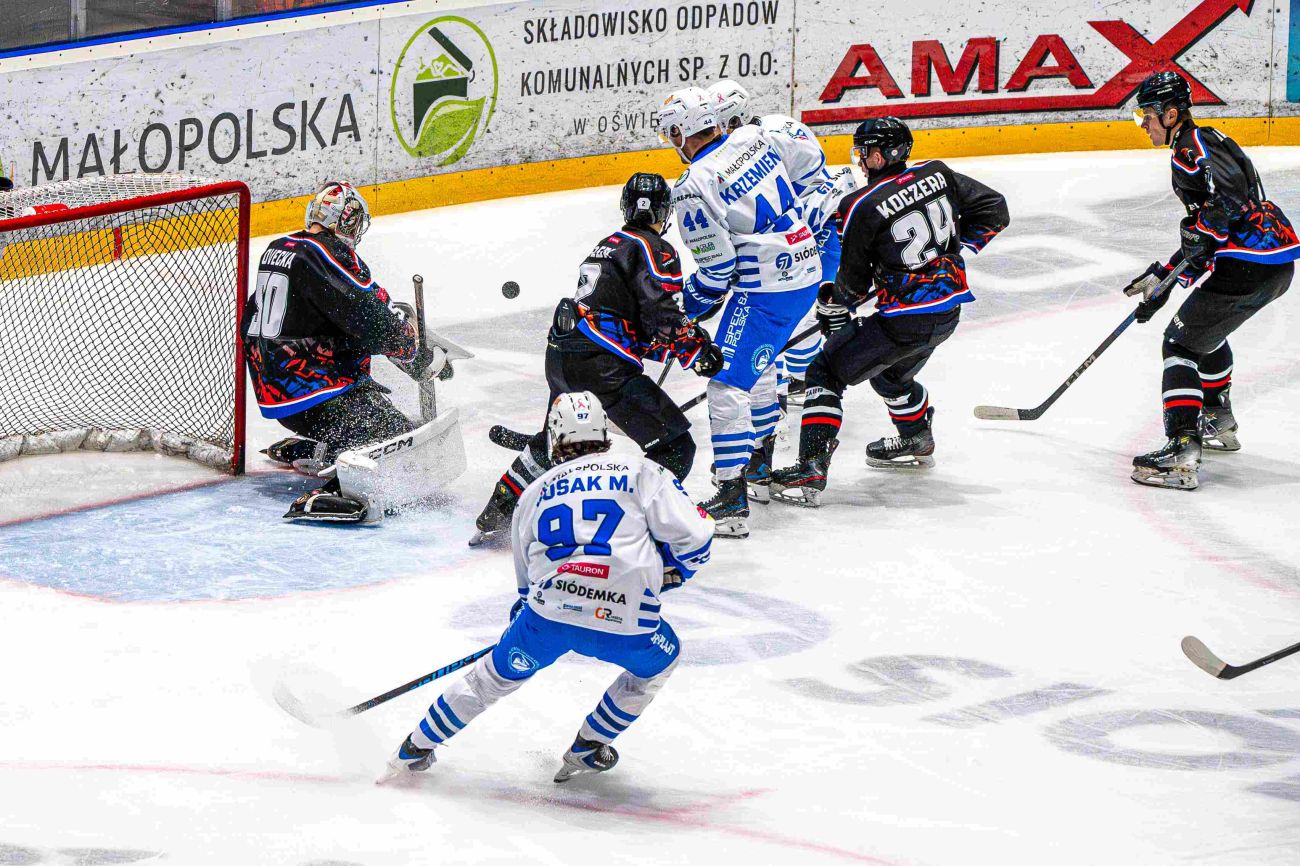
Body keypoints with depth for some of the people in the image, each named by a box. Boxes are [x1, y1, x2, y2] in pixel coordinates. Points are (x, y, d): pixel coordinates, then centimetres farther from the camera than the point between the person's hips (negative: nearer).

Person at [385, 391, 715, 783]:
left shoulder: (535, 492, 22)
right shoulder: (642, 472, 11)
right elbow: (693, 534, 1)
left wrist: (525, 610, 50)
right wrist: (672, 570, 22)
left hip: (547, 615, 2)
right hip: (624, 624, -2)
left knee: (497, 674, 26)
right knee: (660, 661, 29)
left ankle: (415, 749, 34)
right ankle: (587, 749, 29)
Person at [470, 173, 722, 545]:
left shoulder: (608, 245, 24)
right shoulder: (656, 250, -3)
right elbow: (661, 315, -15)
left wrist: (674, 345, 27)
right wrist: (696, 350, -8)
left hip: (560, 355, 9)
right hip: (600, 365, -9)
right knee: (675, 445, -5)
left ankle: (495, 516, 41)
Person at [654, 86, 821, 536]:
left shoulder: (693, 188, -17)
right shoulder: (755, 136, 3)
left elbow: (717, 268, -14)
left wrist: (688, 305, 4)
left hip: (765, 289, -9)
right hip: (807, 270, 9)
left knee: (727, 383, -10)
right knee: (758, 362, 29)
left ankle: (733, 496, -18)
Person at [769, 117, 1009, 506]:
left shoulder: (862, 207, -14)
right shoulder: (938, 175, 1)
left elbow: (854, 282, -4)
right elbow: (994, 210, 8)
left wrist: (833, 304, 17)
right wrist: (958, 248, 18)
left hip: (904, 319, -7)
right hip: (949, 310, 7)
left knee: (827, 371, 2)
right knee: (890, 371, 34)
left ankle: (812, 469, -9)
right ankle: (916, 440, 52)